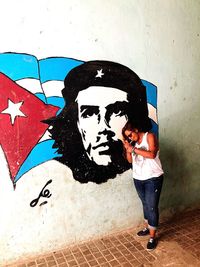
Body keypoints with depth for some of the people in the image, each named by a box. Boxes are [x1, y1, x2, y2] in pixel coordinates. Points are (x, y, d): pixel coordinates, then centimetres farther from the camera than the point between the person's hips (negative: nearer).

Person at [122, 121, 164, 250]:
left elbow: (152, 154, -23)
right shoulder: (133, 142, 8)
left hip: (153, 178, -6)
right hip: (138, 179, 6)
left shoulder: (150, 136, -9)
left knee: (152, 207, -1)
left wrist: (133, 149, -23)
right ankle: (148, 227, 38)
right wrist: (128, 149, -9)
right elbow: (130, 160, 7)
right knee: (145, 204, 20)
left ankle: (152, 237, 11)